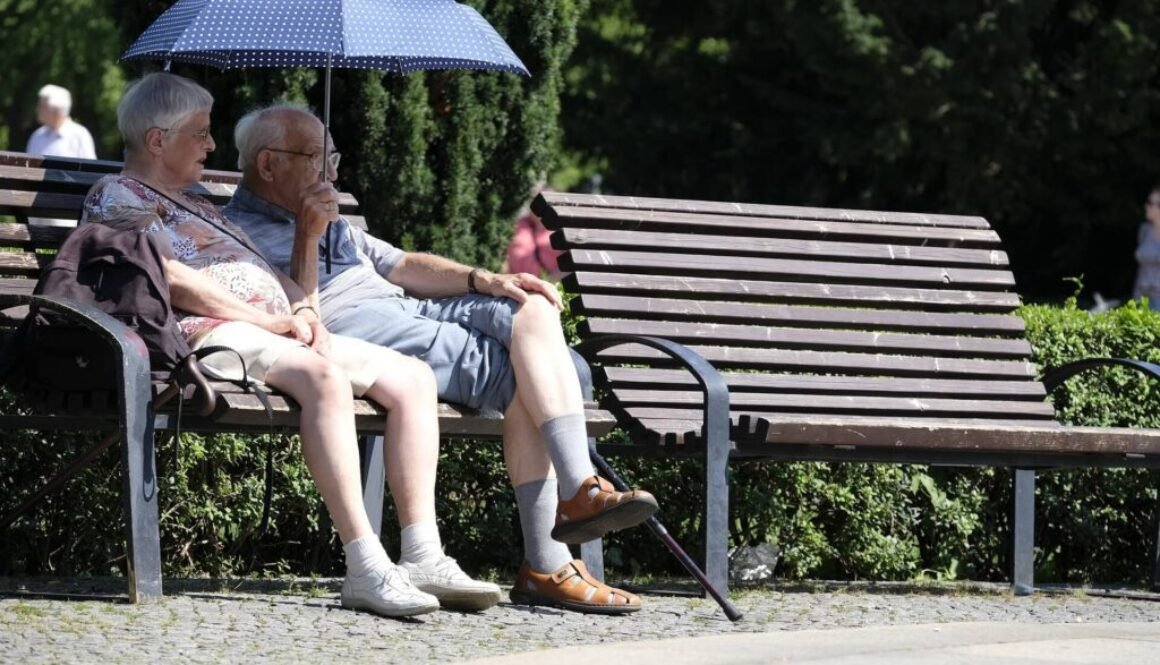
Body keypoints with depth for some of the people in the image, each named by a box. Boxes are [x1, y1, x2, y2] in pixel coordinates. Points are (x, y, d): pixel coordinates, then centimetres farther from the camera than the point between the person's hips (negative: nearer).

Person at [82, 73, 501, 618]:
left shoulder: (195, 205, 33)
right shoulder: (116, 197, 4)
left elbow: (268, 274, 29)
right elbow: (172, 280, -11)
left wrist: (301, 310, 6)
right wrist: (272, 319, -11)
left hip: (282, 331, 10)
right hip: (211, 334, -10)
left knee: (413, 378, -4)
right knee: (324, 376, -37)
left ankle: (422, 557, -17)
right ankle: (366, 569, -44)